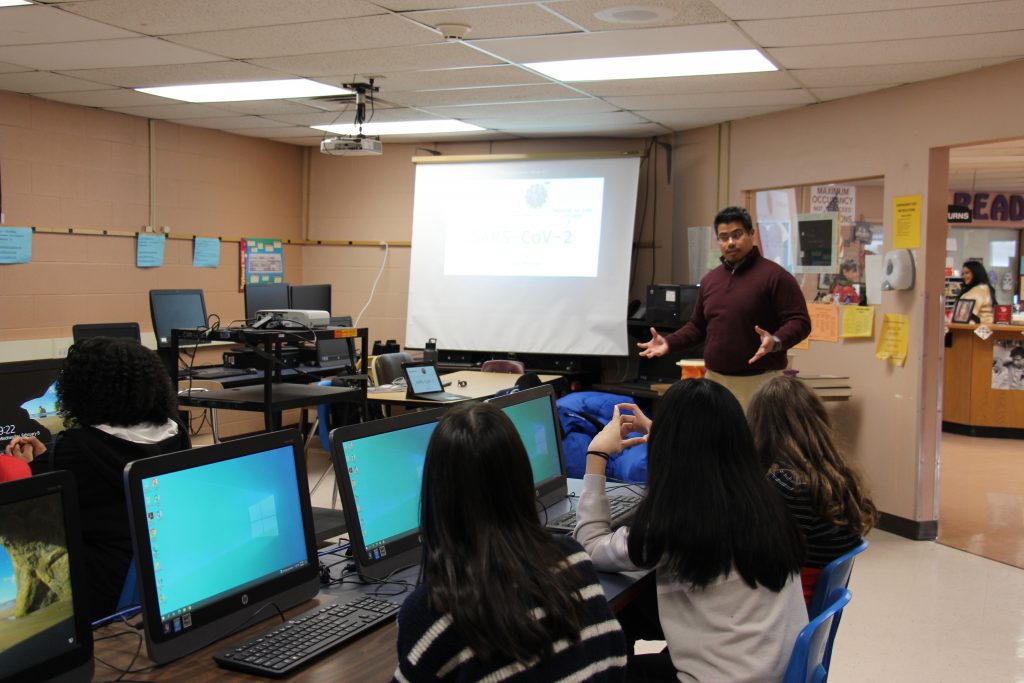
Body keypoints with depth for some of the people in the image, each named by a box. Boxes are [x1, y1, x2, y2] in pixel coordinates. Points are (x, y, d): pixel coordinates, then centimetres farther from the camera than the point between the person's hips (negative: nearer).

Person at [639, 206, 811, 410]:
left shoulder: (775, 276, -5)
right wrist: (669, 342, 7)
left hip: (760, 381, -6)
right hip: (714, 380, 6)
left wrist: (776, 342, -29)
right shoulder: (709, 280, 15)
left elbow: (799, 321, -10)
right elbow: (697, 326, 23)